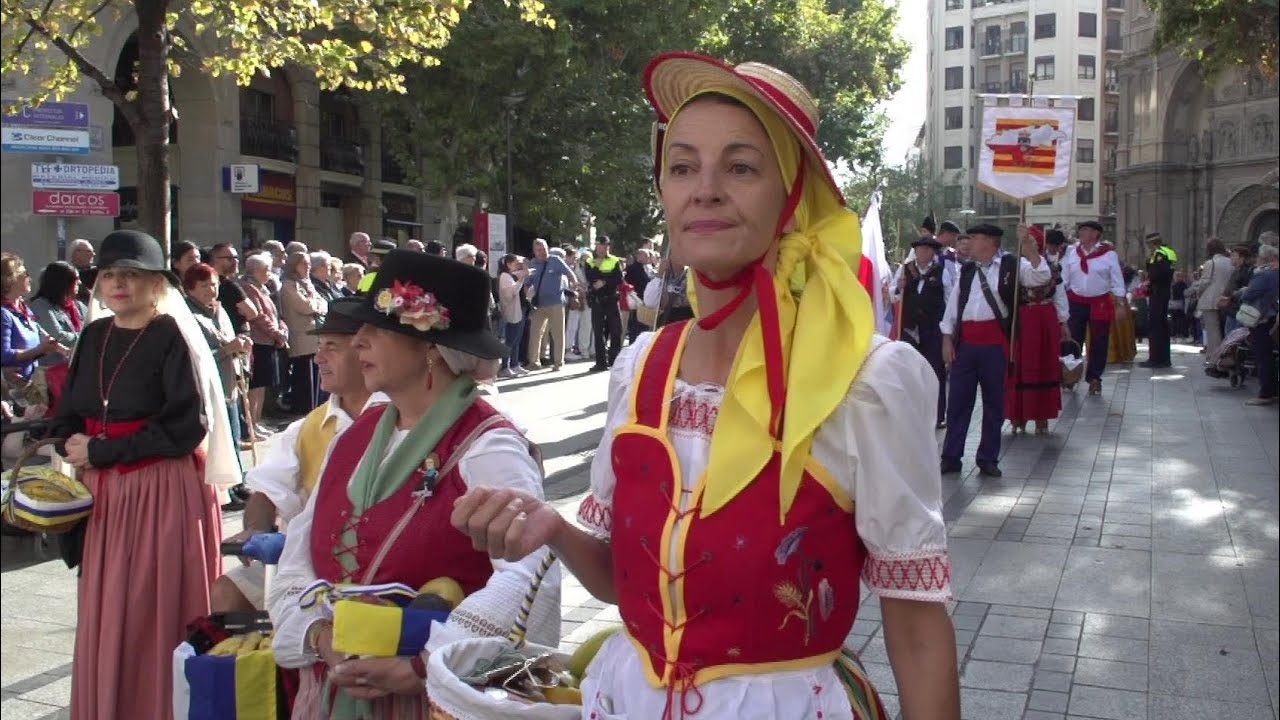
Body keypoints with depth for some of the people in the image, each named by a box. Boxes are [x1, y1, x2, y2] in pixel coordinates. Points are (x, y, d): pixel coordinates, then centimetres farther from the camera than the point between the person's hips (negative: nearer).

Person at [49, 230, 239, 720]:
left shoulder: (173, 337, -9)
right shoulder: (94, 336, 10)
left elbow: (187, 426, -16)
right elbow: (67, 416, 16)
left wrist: (101, 451, -13)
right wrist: (73, 444, -7)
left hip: (164, 492, -6)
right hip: (103, 492, 6)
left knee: (155, 615, -1)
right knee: (105, 614, 9)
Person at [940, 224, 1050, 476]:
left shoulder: (1012, 265, 1)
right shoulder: (967, 270, 13)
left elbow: (1042, 278, -13)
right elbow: (953, 305, 13)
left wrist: (1032, 253, -26)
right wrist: (947, 338, 7)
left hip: (995, 342, -3)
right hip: (965, 341, 3)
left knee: (994, 402, 5)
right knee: (958, 400, 4)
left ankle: (988, 459, 16)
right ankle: (951, 457, 11)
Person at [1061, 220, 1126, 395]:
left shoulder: (1108, 253, -4)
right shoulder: (1072, 253, 4)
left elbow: (1117, 280, -3)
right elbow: (1064, 279, 8)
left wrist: (1121, 303, -8)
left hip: (1100, 303, -2)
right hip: (1076, 301, 2)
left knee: (1098, 342, 3)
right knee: (1073, 340, 3)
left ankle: (1094, 379, 12)